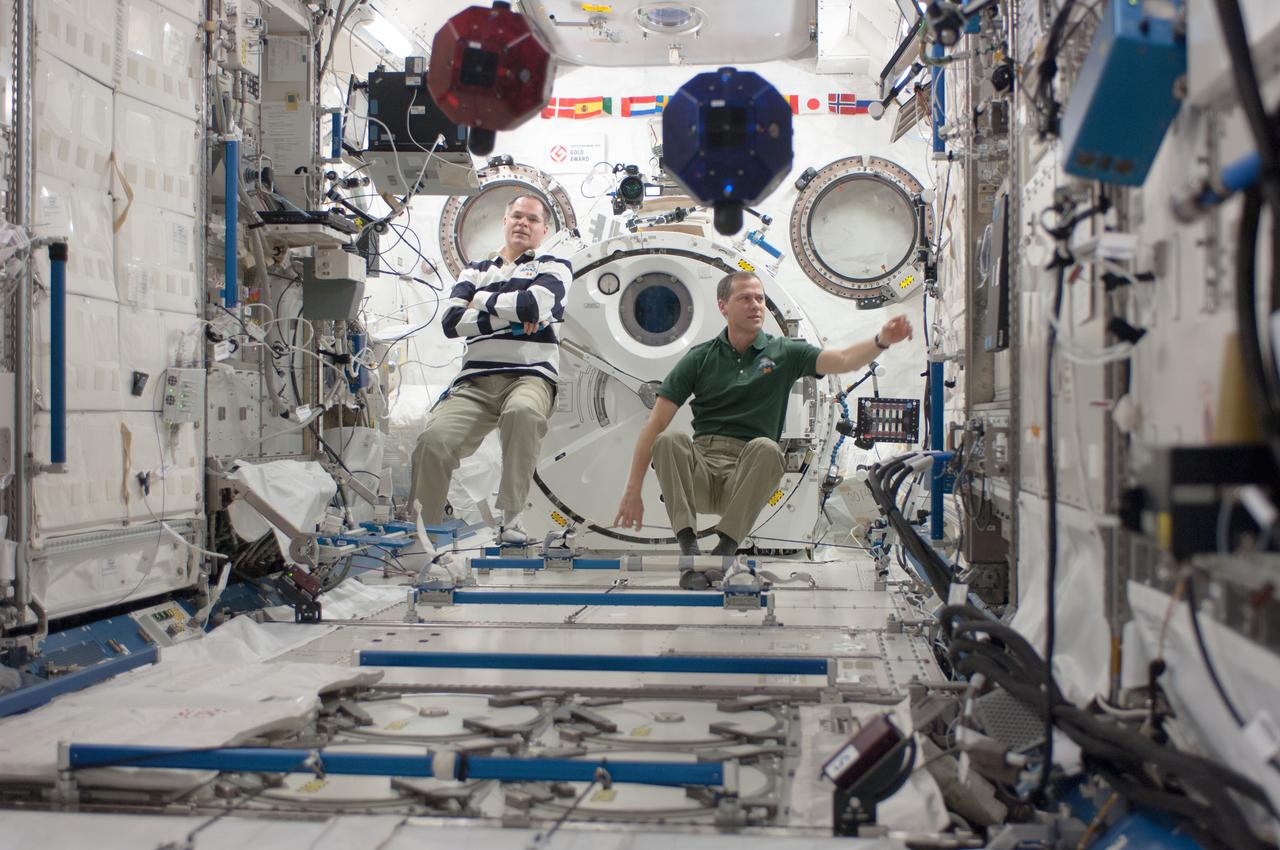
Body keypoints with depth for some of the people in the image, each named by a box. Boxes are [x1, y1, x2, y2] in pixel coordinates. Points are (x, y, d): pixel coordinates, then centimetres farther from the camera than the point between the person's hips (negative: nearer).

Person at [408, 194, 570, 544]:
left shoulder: (554, 267, 17)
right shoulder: (476, 271, 25)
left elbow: (535, 304, -7)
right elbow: (451, 322, 7)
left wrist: (481, 301, 7)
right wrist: (512, 318, -2)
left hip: (530, 375, -3)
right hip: (474, 382, 3)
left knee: (523, 411, -40)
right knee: (434, 440, -27)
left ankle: (509, 519, -34)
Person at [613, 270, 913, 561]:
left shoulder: (784, 353, 6)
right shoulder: (699, 358, 5)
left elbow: (844, 360, -10)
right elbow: (655, 423, 1)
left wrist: (882, 340, -32)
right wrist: (633, 489, -8)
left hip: (748, 473, -1)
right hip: (699, 468, 1)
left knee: (766, 448, -33)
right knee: (668, 440, -29)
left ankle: (726, 547, -28)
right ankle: (688, 546, -32)